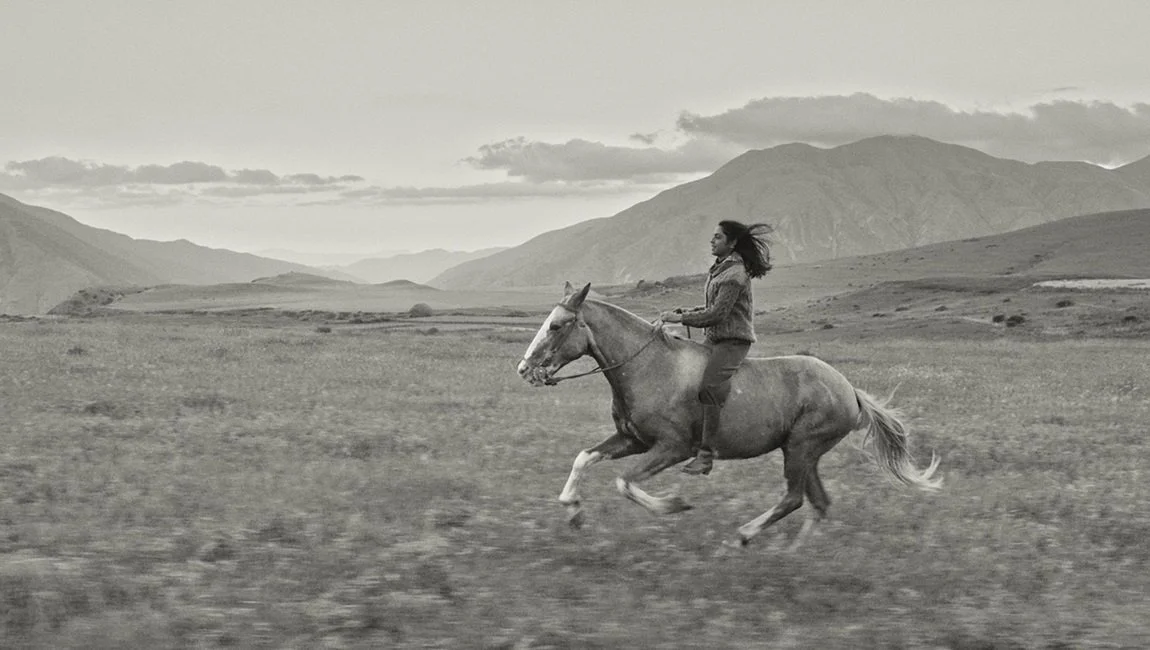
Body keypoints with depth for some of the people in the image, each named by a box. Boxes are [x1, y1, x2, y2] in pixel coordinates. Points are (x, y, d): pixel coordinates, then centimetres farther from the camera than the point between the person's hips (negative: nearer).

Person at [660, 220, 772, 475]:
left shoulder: (734, 274, -16)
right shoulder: (719, 268, 13)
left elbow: (718, 314, -21)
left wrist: (681, 318, -17)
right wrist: (687, 311, 9)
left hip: (733, 341, -11)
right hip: (715, 339, 11)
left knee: (709, 388, -25)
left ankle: (706, 453, -26)